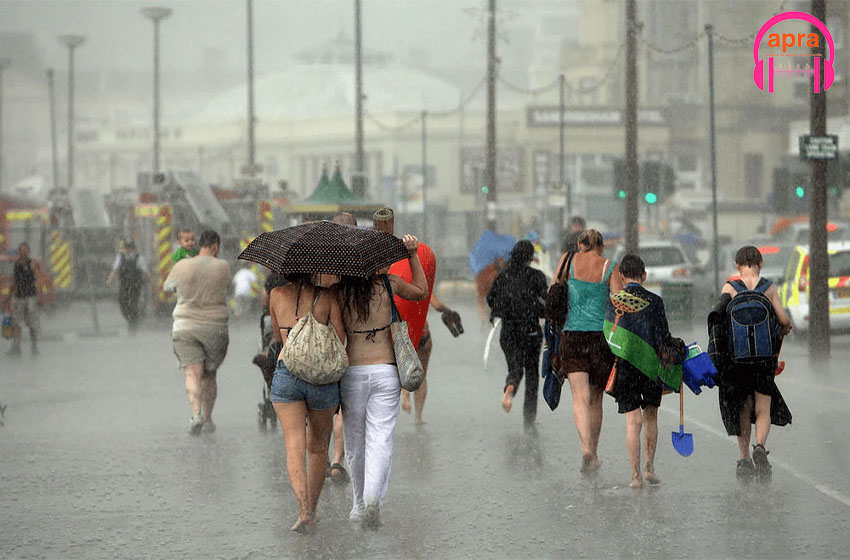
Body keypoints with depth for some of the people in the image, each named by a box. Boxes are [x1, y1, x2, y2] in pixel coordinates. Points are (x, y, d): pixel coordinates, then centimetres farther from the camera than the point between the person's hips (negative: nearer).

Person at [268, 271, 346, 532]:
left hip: (286, 373, 0)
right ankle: (312, 509, 23)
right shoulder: (327, 297, 3)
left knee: (294, 448, -6)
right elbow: (339, 340, -2)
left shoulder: (276, 295, 6)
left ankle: (304, 509, -22)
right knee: (318, 449, 17)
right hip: (322, 376, 0)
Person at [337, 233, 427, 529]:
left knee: (355, 443, 15)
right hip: (385, 370, 0)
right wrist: (413, 254, 13)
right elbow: (421, 291, 15)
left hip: (351, 373, 0)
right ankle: (373, 497, -23)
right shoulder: (387, 283, -2)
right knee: (380, 440, -2)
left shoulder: (338, 291, -6)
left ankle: (360, 504, 26)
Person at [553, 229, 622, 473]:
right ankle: (593, 454, 21)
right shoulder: (610, 267, 3)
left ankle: (586, 449, -28)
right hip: (601, 335, 1)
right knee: (596, 399, 14)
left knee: (580, 397, -8)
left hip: (572, 335, -1)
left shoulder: (568, 261, 4)